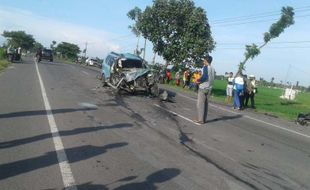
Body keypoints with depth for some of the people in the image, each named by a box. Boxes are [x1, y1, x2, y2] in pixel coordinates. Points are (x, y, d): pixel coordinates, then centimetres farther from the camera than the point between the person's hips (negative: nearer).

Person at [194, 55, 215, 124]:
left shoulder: (206, 67, -10)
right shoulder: (213, 69, 11)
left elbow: (204, 76, -23)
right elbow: (211, 79, 15)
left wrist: (198, 81, -7)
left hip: (203, 88, -7)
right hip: (209, 88, 7)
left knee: (200, 104, -2)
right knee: (205, 103, 12)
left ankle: (200, 120, -2)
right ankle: (204, 119, 15)